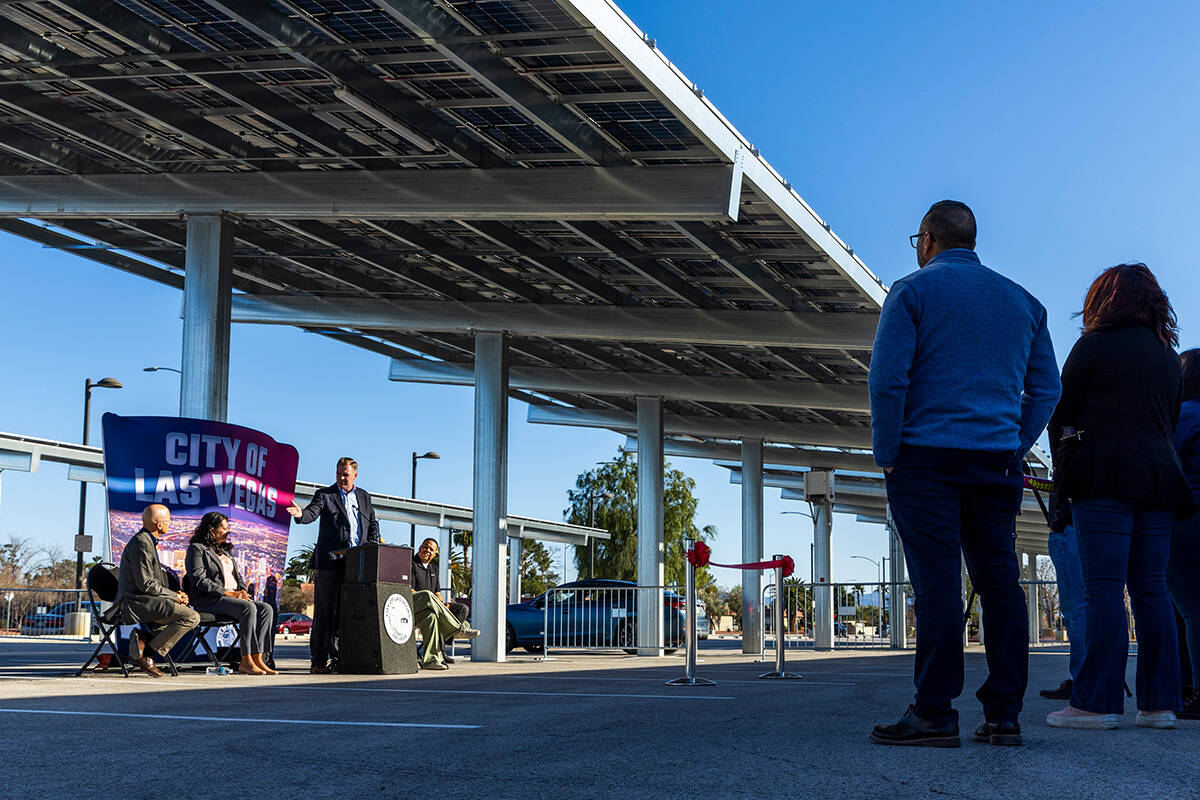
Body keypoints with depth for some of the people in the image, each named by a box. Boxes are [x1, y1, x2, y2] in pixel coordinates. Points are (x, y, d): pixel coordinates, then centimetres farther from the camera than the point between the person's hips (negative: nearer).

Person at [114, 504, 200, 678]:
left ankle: (142, 638, 3)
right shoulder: (141, 545, -16)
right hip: (138, 603, -11)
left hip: (144, 599, 11)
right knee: (191, 617, -20)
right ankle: (148, 654, -14)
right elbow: (146, 584, -19)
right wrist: (174, 596, -9)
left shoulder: (147, 541, 17)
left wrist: (175, 595, 9)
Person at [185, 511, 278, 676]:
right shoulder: (197, 549, 0)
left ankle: (258, 659, -27)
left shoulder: (225, 550, 25)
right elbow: (199, 580, -12)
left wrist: (243, 591, 3)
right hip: (210, 601, -8)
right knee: (249, 608, -33)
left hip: (235, 596, 8)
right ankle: (246, 661, -33)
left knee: (266, 608, -19)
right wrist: (228, 593, -17)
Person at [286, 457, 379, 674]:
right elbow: (312, 513, -12)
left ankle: (339, 656, 12)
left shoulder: (364, 497, 19)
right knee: (325, 611, -5)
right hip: (330, 561, -4)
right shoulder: (324, 494, 5)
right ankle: (320, 660, -3)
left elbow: (373, 523, 24)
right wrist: (301, 514, -34)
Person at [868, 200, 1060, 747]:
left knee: (937, 584, -8)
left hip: (927, 457, -4)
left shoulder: (913, 291, 1)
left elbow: (888, 377, -8)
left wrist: (887, 454, -3)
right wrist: (1014, 447, 16)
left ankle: (935, 715, -9)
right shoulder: (1022, 301, 17)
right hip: (998, 463, 5)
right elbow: (1046, 388, 15)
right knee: (1000, 583, 4)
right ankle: (1003, 716, 4)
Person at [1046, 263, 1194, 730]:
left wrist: (1063, 471, 12)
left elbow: (1062, 414, 2)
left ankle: (1096, 703, -11)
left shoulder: (1095, 345, 1)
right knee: (1151, 590, 5)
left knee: (1104, 588, -9)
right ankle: (1159, 703, 4)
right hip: (1159, 479, 6)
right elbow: (1170, 424, 18)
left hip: (1105, 478, -6)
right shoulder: (1169, 358, 18)